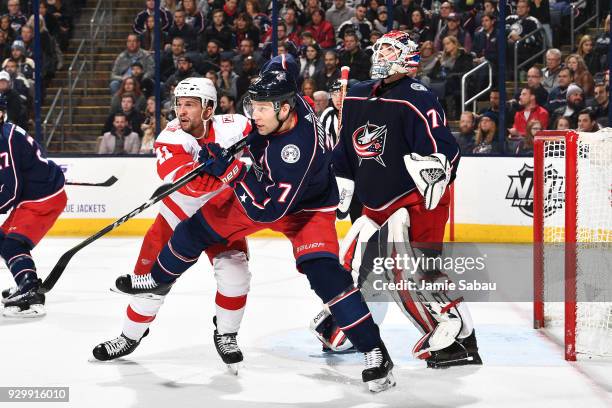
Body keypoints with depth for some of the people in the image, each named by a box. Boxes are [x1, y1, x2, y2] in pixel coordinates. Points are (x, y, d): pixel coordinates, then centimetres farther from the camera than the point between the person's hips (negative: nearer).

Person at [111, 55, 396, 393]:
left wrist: (234, 170, -40)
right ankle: (159, 279, 39)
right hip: (258, 185, 8)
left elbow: (269, 209, -39)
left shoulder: (301, 146, -41)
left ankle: (375, 352, -18)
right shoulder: (277, 99, -23)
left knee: (322, 271, -25)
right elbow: (283, 63, 3)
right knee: (200, 225, 10)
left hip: (305, 206, -8)